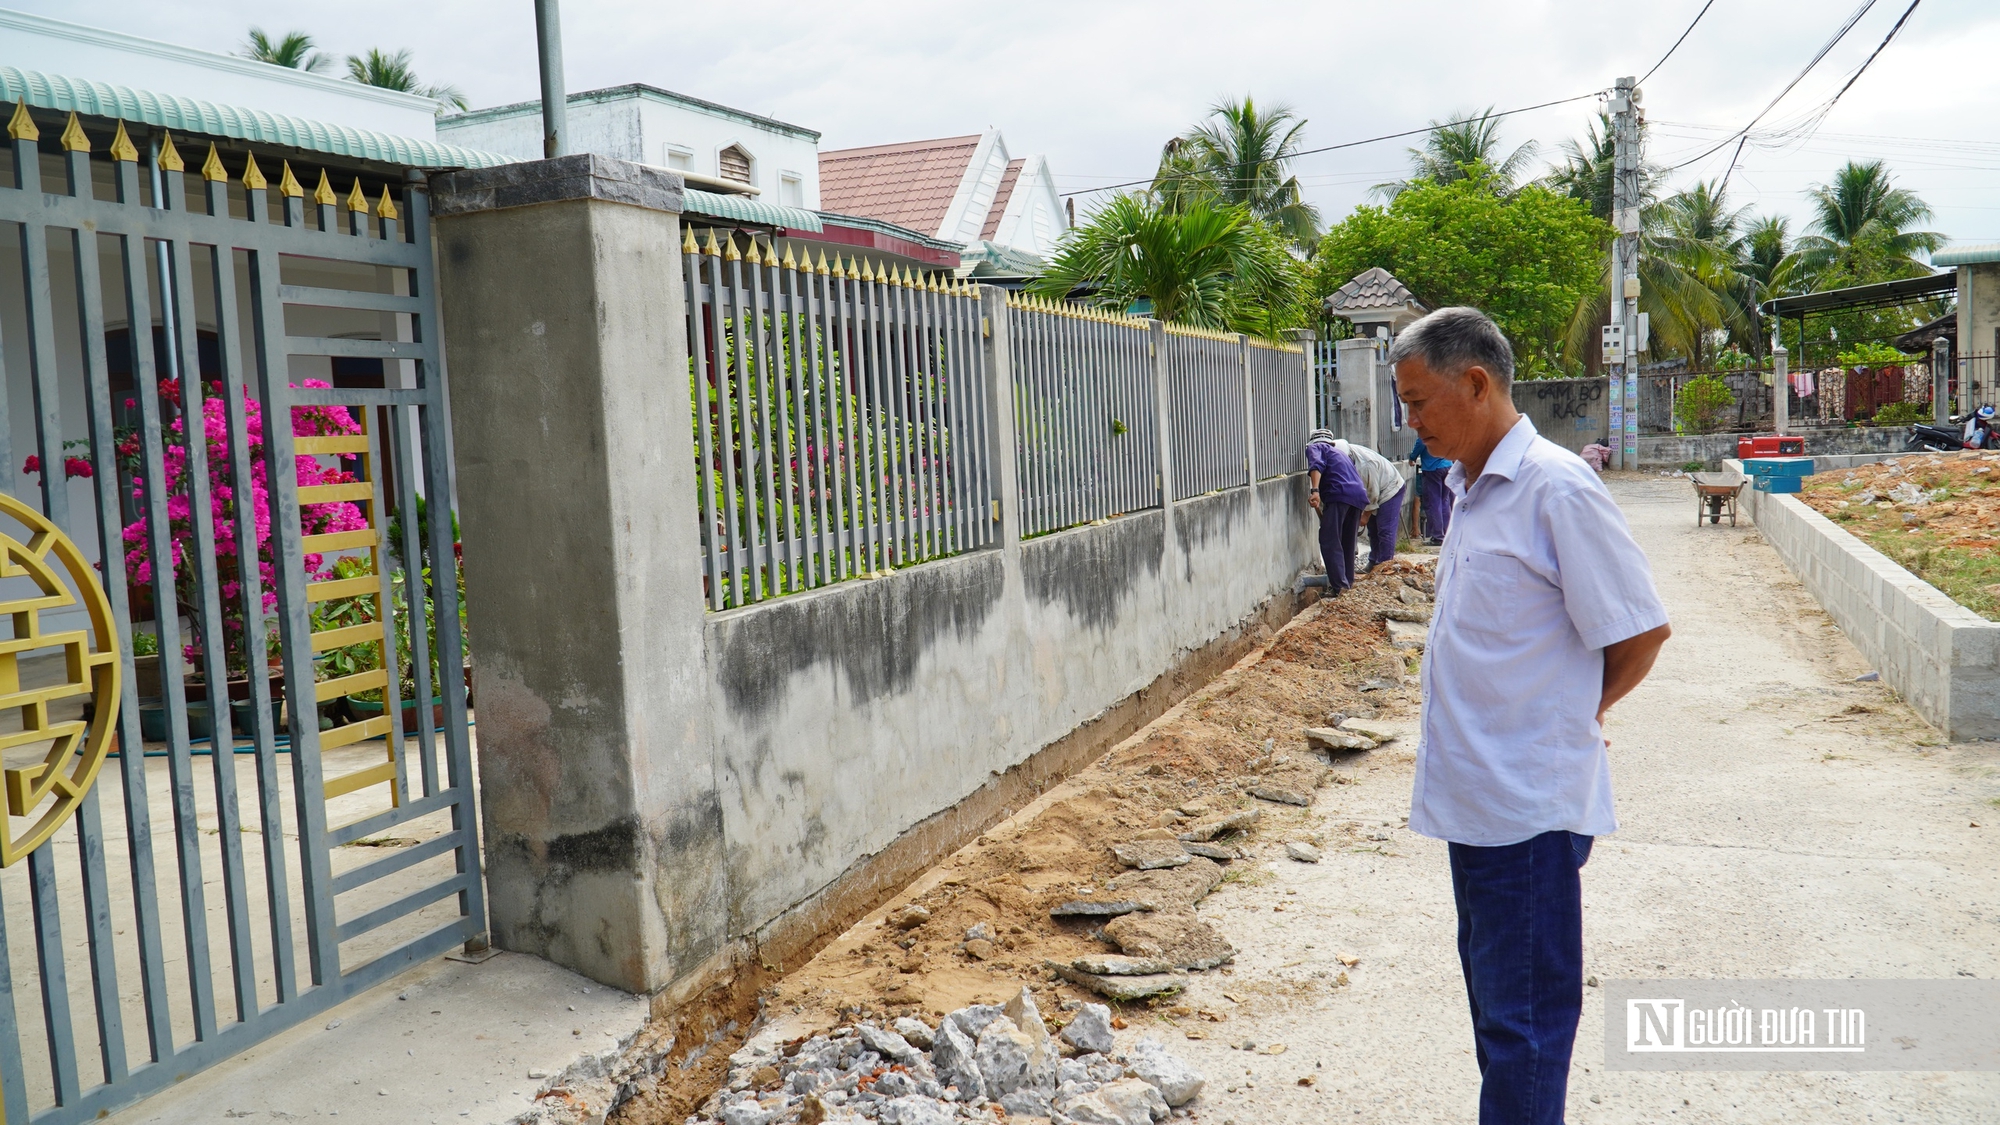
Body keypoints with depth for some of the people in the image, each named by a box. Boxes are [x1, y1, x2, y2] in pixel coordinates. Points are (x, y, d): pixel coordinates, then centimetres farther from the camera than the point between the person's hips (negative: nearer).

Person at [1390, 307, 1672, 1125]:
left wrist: (1578, 716, -1)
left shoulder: (1556, 489, -17)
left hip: (1528, 803, -9)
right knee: (1492, 993, 21)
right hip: (1474, 794, 9)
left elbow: (1640, 633, -14)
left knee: (1522, 1015, 1)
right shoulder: (1470, 490, 10)